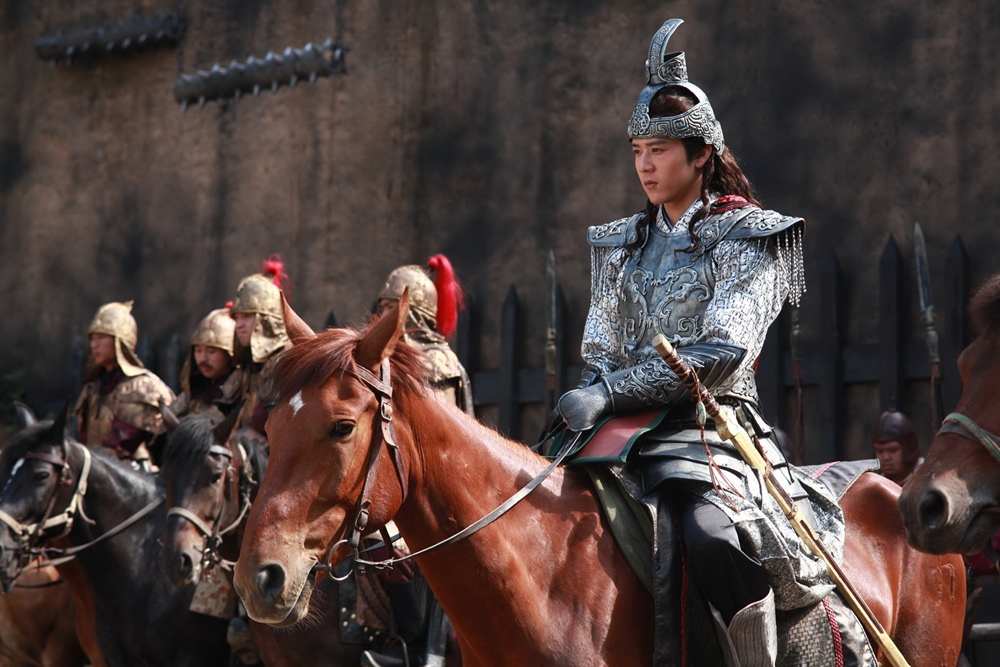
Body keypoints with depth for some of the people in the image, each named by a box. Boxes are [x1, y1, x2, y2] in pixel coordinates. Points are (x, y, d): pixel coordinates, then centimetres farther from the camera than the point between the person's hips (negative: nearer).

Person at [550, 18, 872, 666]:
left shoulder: (747, 238, 1)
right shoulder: (622, 244, 19)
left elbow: (721, 350, -12)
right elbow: (599, 350, 16)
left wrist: (613, 392, -19)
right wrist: (591, 397, -7)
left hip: (709, 425, -6)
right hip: (624, 427, 6)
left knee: (712, 536, -35)